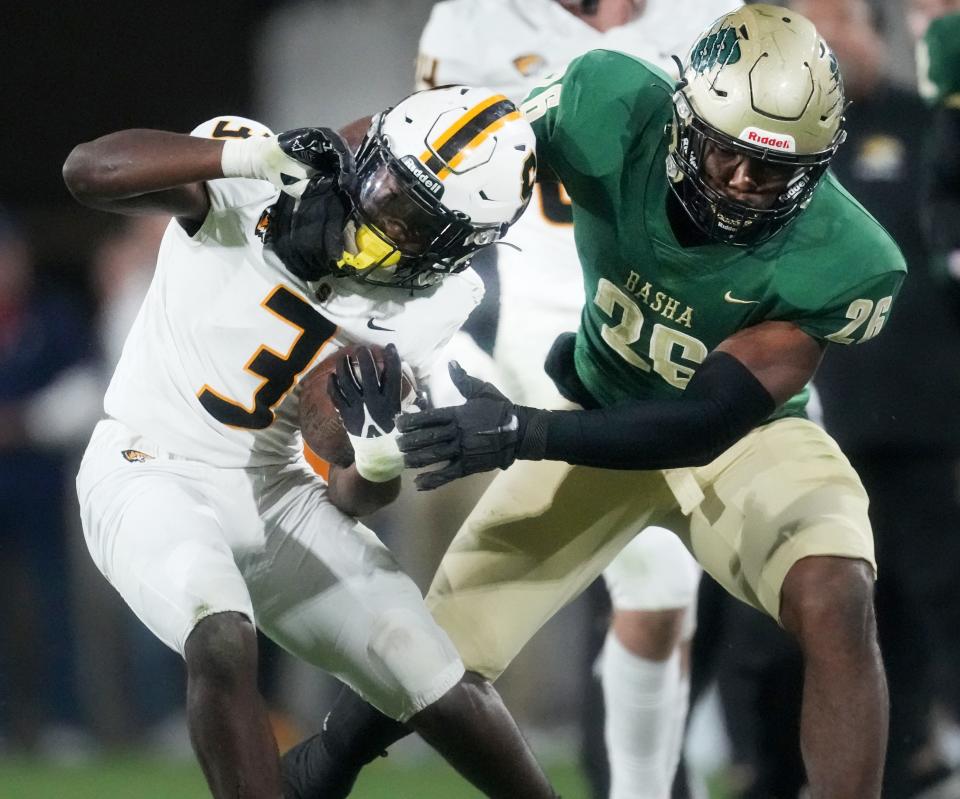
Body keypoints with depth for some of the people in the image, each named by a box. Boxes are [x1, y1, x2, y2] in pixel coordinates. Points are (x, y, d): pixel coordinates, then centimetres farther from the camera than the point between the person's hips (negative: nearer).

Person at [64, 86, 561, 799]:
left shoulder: (430, 304, -5)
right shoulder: (258, 187, -18)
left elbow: (350, 500, -1)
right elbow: (90, 172, -35)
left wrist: (377, 459, -24)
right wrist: (250, 154, -40)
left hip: (276, 489, 5)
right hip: (150, 469, -5)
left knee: (445, 691, 3)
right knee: (225, 642, -33)